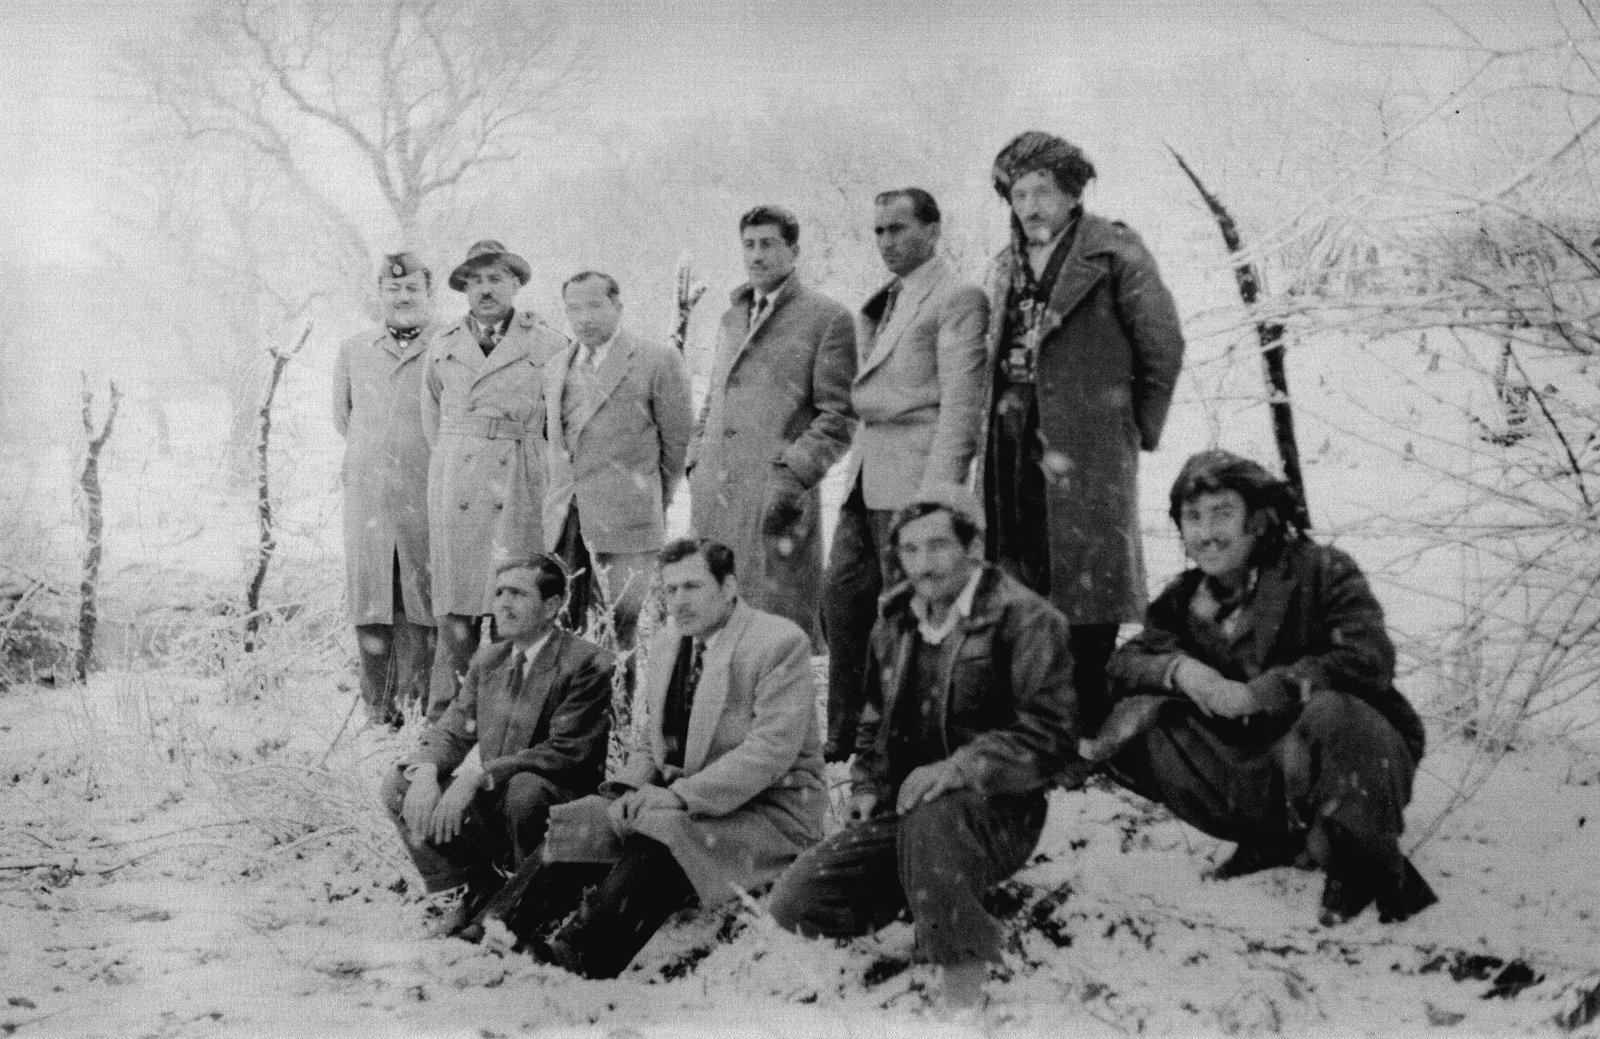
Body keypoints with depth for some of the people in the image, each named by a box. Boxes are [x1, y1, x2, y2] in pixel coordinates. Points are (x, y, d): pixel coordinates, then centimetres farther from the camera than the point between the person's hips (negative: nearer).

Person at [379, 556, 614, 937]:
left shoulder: (587, 664, -12)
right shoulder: (487, 659, 10)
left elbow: (564, 752, -20)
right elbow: (452, 731, 8)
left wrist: (477, 775, -28)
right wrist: (425, 772, -17)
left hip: (562, 803, -6)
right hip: (491, 803, 6)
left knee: (525, 788, -38)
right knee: (398, 785, -11)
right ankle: (483, 885, 2)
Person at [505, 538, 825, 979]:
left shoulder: (780, 643, -10)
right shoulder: (664, 645, 13)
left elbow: (771, 749, -19)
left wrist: (683, 795, -24)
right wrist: (632, 785, -3)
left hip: (770, 807, -7)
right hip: (683, 801, 7)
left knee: (661, 833, -33)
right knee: (578, 822, -14)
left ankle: (579, 955, -40)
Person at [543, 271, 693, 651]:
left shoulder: (657, 360, -1)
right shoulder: (556, 367, 17)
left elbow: (680, 443, 2)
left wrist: (652, 503, 6)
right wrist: (562, 496, 13)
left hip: (627, 523, -5)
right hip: (563, 523, 5)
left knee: (629, 629, -11)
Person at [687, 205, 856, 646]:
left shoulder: (827, 319, 0)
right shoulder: (732, 318, 22)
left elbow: (838, 415, -5)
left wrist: (794, 474, -15)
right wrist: (696, 462, 14)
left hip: (776, 498, -6)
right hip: (713, 497, 6)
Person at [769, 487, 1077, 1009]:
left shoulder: (1023, 618, -8)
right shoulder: (896, 623, 15)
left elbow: (1049, 730, -17)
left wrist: (961, 769, -27)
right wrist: (867, 786, 13)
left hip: (995, 814, -7)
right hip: (902, 808, 7)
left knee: (930, 821, -42)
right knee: (793, 903, -10)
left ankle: (963, 979, -30)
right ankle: (938, 897, 9)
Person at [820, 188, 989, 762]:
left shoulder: (957, 298, -8)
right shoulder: (885, 301, 20)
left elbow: (961, 404, -15)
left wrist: (935, 494, -20)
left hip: (914, 477, -9)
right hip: (866, 477, 9)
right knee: (841, 600, 7)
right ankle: (844, 736, 15)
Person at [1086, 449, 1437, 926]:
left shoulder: (1322, 571, -13)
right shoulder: (1185, 598, 5)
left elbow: (1369, 660, -27)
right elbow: (1123, 663, 1)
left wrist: (1257, 693, -30)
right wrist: (1175, 668, -22)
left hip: (1368, 754, -5)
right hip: (1260, 769, 5)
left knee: (1328, 712, -40)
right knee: (1133, 718, -10)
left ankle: (1364, 869, -14)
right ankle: (1270, 840, 3)